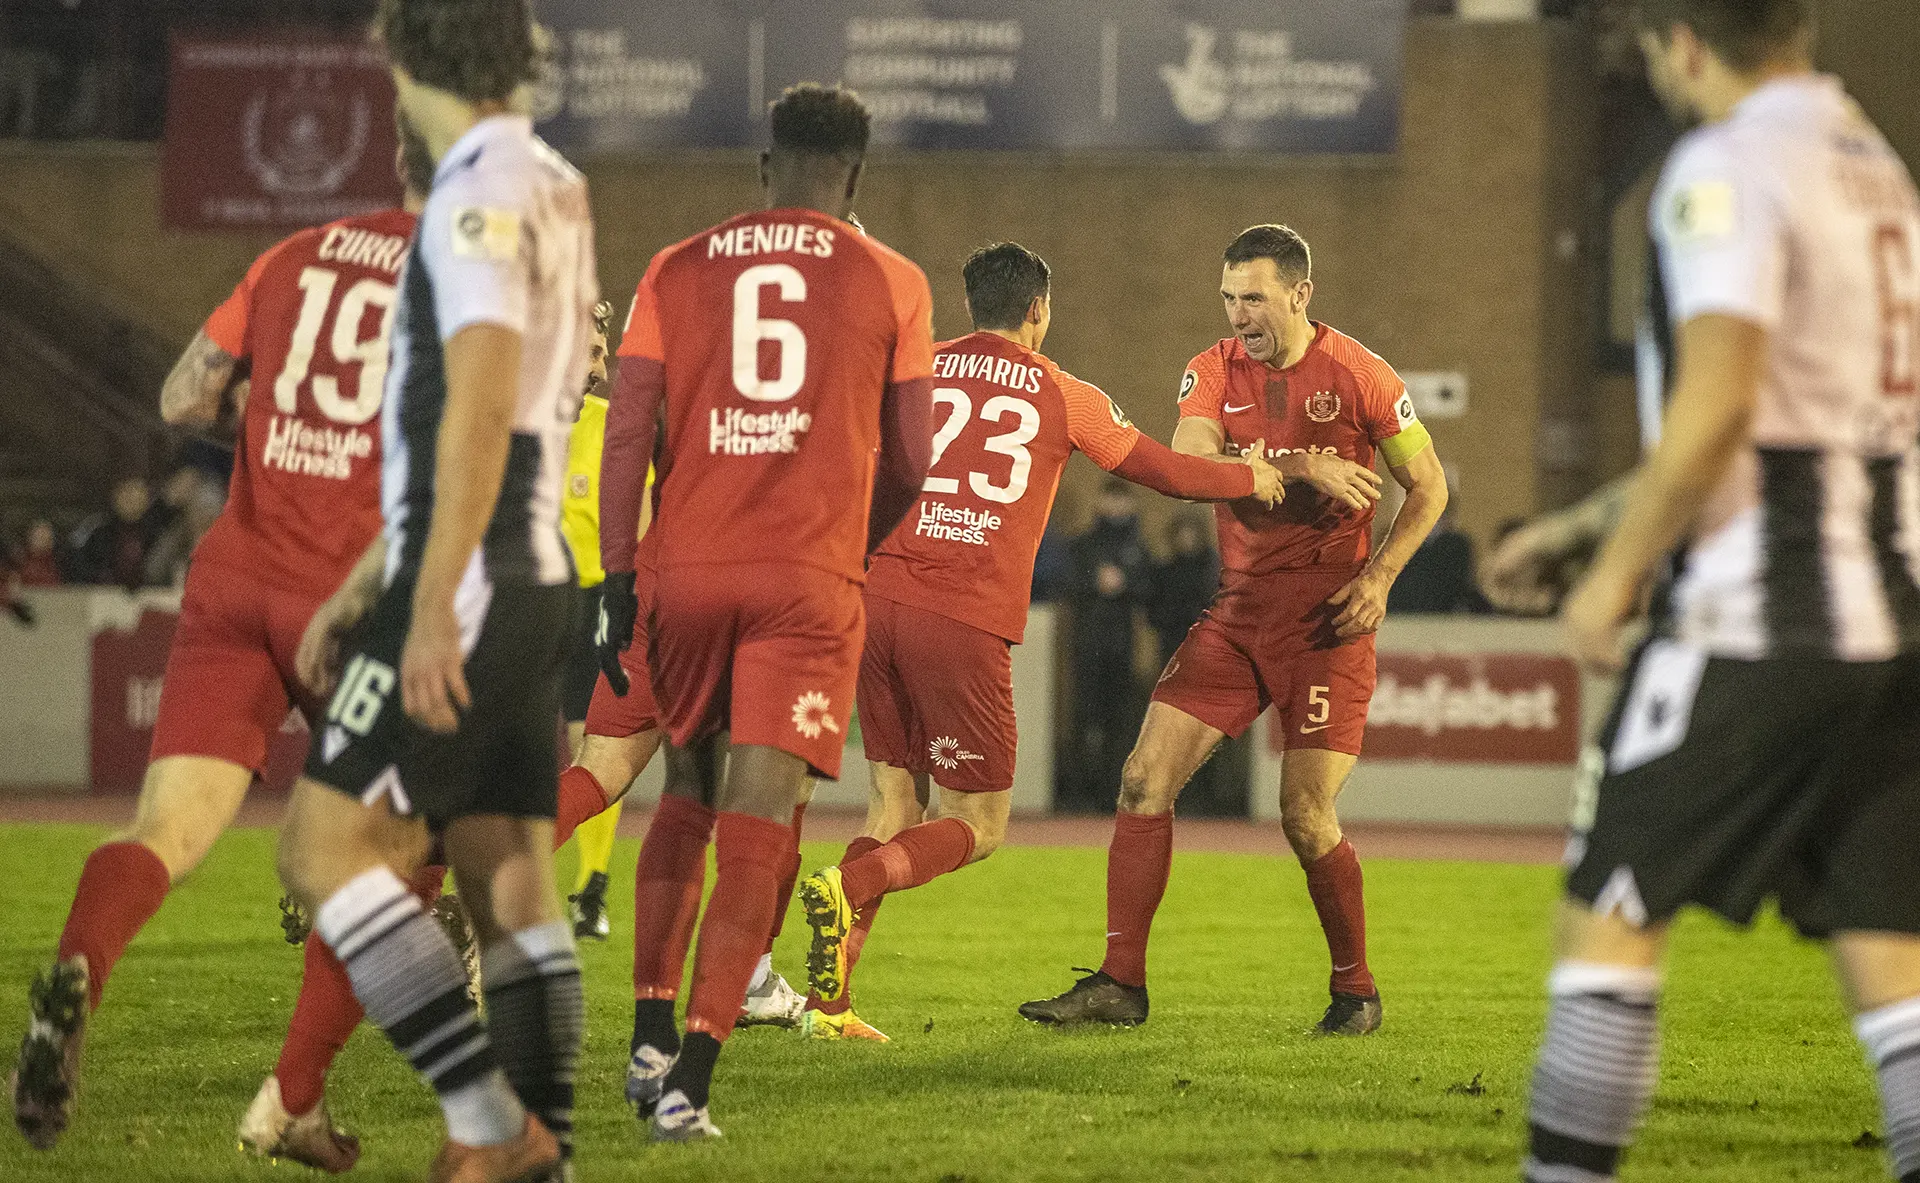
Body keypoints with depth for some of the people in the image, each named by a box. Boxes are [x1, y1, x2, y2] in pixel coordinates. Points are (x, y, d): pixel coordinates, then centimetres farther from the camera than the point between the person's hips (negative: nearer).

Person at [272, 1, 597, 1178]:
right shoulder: (552, 189, 17)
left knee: (327, 845, -8)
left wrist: (432, 607, -24)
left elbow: (479, 411, -22)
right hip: (537, 576, 9)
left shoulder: (484, 195, -13)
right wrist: (363, 585, 25)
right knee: (510, 878, 7)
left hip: (472, 587, -9)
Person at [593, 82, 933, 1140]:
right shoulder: (890, 282, 7)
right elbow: (907, 465, 10)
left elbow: (626, 436, 2)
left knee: (687, 794, 22)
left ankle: (651, 1033, 16)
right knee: (756, 821, -6)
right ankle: (690, 1078, -15)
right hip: (810, 577, -2)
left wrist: (615, 585, 2)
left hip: (688, 566, 2)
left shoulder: (678, 271, 10)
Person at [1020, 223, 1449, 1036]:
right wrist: (1301, 466, -25)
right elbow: (1187, 465, -14)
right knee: (1146, 778, -6)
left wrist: (1378, 577, -11)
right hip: (1237, 611, 4)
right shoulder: (1215, 372, 4)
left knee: (1306, 816, -10)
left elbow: (1428, 487, 3)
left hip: (1326, 619, -4)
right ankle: (1121, 983, -1)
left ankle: (1355, 990, 12)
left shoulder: (1354, 373, -5)